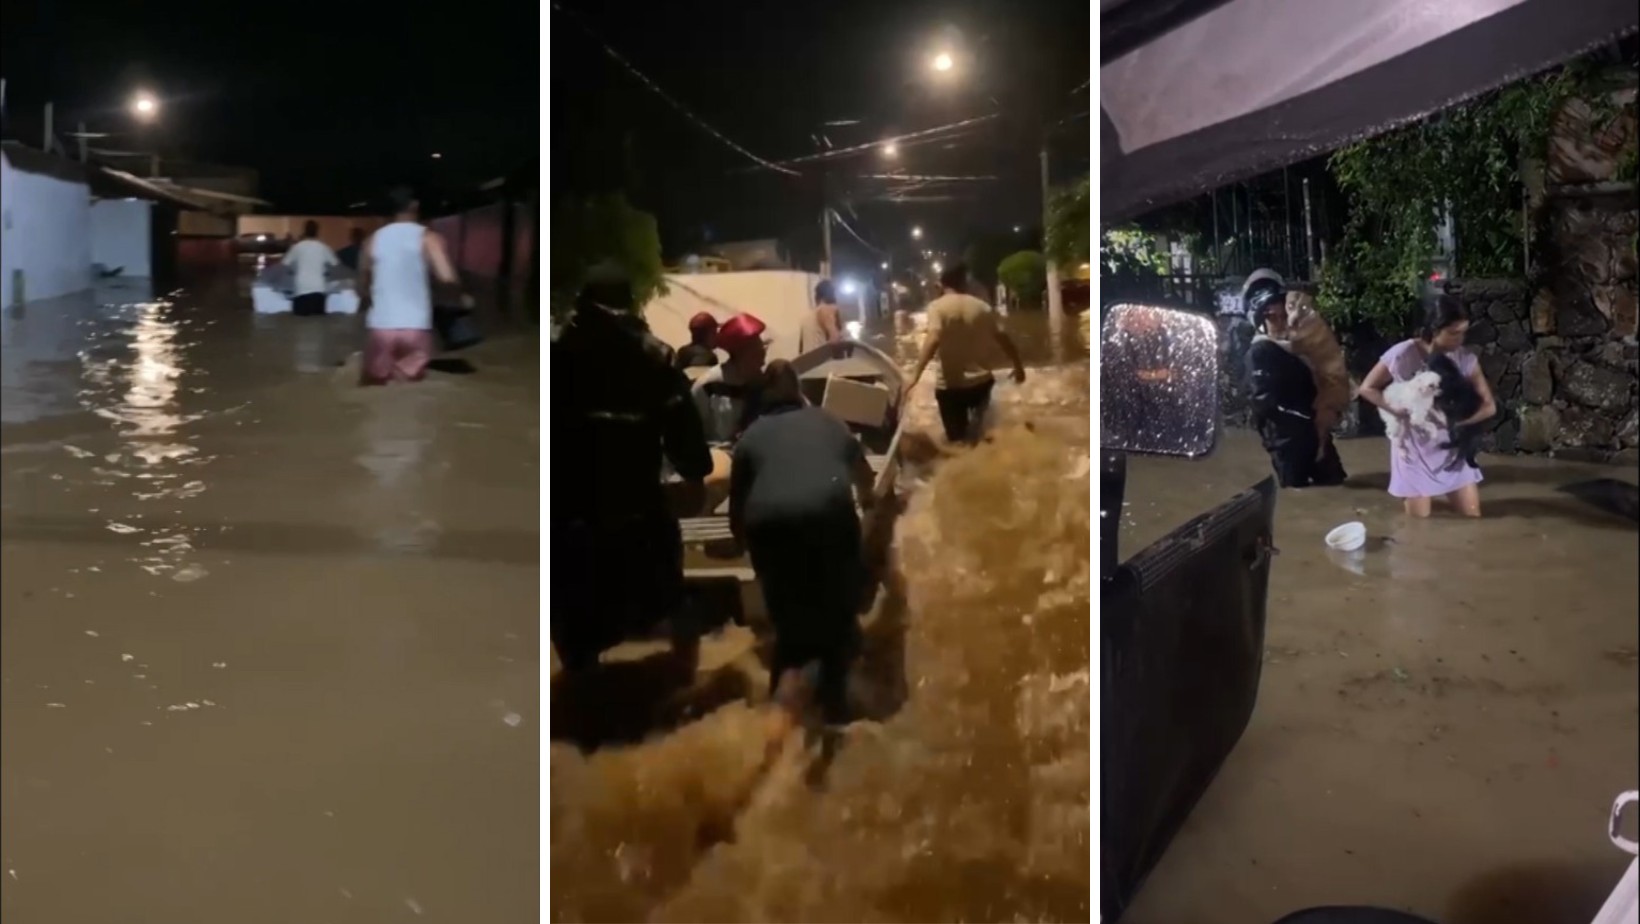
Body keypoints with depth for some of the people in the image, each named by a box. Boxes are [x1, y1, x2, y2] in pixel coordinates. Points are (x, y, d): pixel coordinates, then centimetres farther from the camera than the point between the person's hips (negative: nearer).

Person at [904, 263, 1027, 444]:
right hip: (980, 380, 4)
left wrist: (916, 374, -30)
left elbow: (933, 339, -24)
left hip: (950, 385, -4)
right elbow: (1003, 338, 6)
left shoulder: (937, 306, -8)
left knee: (958, 439, 5)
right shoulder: (982, 307, 4)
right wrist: (1018, 365, 20)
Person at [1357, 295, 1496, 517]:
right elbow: (1367, 388, -8)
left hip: (1452, 449, 3)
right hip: (1415, 450, -3)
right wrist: (1401, 411, -20)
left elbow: (1489, 406, -7)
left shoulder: (1465, 359, -9)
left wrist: (1452, 420, -22)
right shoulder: (1403, 355, -17)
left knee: (1473, 518, 4)